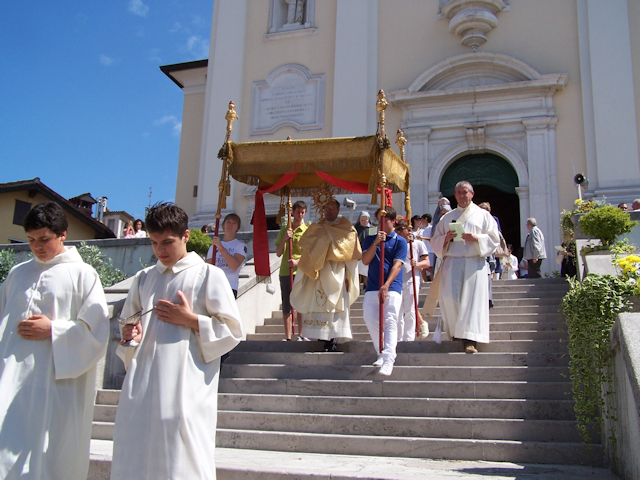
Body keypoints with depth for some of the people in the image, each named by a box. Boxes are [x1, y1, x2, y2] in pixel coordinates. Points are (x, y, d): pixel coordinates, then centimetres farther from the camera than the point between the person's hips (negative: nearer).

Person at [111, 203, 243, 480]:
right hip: (141, 391, 5)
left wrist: (190, 320, -11)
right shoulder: (143, 279, 16)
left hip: (185, 391, -5)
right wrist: (129, 335, 2)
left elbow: (232, 331, -1)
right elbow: (128, 323, 25)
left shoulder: (208, 275, 0)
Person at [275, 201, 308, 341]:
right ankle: (287, 337, 7)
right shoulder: (284, 230, 11)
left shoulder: (307, 230, 4)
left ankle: (301, 335, 9)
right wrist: (285, 239, -8)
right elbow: (278, 253, 7)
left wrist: (298, 261, -16)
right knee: (286, 306, 3)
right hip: (285, 272, 2)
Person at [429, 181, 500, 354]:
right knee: (449, 297, -9)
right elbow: (435, 241, 15)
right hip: (452, 263, 2)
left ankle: (470, 339, -13)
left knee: (473, 298, -11)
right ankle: (457, 331, 10)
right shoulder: (447, 217, 19)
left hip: (475, 263, -2)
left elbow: (494, 239, 5)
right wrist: (446, 238, -7)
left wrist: (476, 239, -12)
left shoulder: (483, 215, 13)